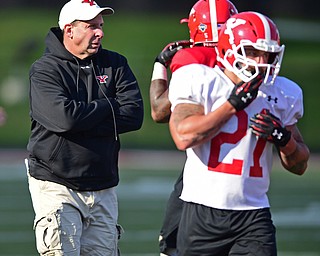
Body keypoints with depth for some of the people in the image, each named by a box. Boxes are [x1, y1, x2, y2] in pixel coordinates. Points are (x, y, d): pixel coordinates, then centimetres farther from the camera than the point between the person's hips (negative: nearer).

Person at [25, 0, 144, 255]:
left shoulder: (115, 65, 8)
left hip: (103, 189, 4)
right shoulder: (45, 69, -4)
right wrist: (110, 106, -8)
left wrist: (83, 119, -13)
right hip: (56, 186, -4)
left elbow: (134, 115, -6)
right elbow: (64, 117, -22)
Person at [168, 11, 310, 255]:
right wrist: (233, 104, -16)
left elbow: (299, 166, 15)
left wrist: (283, 137, -7)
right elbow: (183, 137, -19)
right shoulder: (199, 82, -3)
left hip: (254, 216, 2)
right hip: (203, 214, -2)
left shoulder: (282, 94, 8)